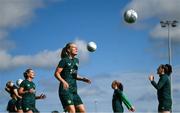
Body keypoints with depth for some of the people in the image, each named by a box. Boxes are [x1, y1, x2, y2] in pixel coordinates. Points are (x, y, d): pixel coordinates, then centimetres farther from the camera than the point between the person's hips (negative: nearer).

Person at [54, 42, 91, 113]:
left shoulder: (76, 60, 18)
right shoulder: (64, 60, -3)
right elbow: (56, 73, -9)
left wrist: (83, 79, 11)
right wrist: (63, 81, -25)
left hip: (74, 90, 8)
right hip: (65, 89, -8)